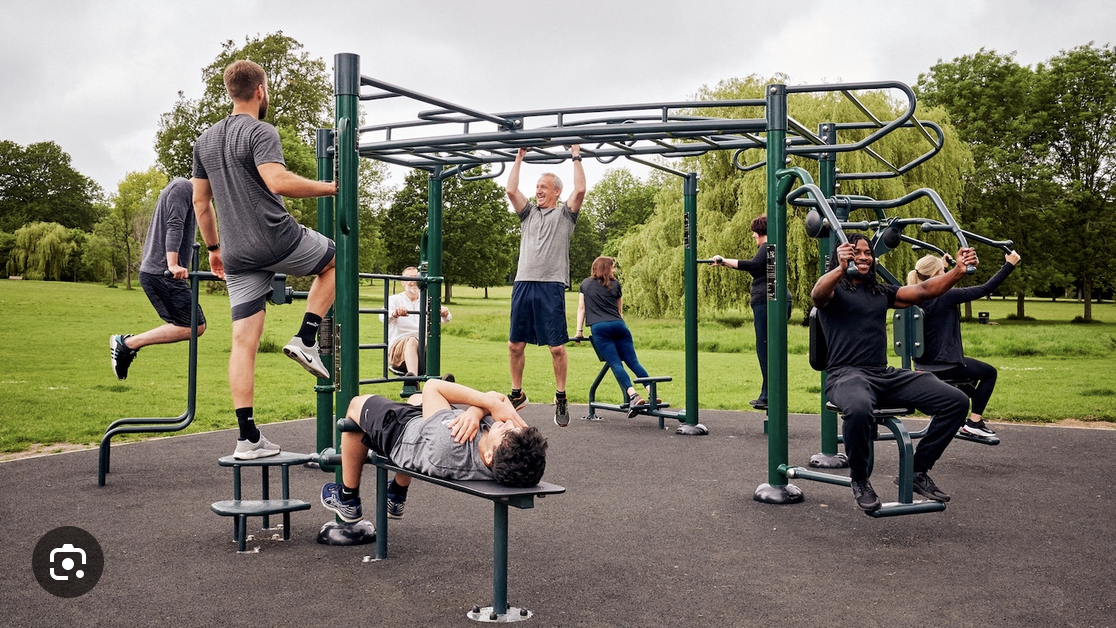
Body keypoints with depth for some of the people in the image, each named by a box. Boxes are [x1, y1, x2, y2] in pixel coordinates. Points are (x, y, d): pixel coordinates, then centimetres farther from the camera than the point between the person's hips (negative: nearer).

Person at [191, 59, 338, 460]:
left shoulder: (205, 141, 18)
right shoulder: (260, 133, -8)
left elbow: (200, 201, 21)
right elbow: (278, 181, -25)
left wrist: (213, 248, 28)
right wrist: (330, 188, -14)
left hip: (237, 254, 7)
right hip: (277, 241, -7)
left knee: (244, 341, 3)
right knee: (335, 258, 23)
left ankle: (248, 437, 1)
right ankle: (305, 340, 8)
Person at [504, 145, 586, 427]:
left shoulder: (564, 213, 8)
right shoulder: (528, 212, 19)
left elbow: (580, 190, -6)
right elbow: (511, 190, 8)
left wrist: (576, 156, 1)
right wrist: (519, 158, 13)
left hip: (551, 286, -4)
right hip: (523, 284, 5)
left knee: (557, 346, -5)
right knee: (515, 344, 6)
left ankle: (561, 399, 6)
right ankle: (517, 394, 20)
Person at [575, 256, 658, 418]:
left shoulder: (585, 284, 20)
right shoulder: (615, 284, 20)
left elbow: (581, 308, 18)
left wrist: (579, 331, 19)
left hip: (599, 328, -2)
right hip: (619, 325, 2)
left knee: (615, 363, -13)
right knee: (632, 361, 1)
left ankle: (633, 396, -29)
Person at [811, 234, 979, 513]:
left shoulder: (882, 292, 22)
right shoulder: (834, 290, 3)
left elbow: (924, 290, 10)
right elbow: (817, 293, -22)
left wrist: (959, 270, -8)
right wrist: (841, 269, -43)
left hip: (886, 375, 6)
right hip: (847, 374, -6)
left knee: (956, 401, -8)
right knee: (859, 409, -42)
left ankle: (918, 471, 6)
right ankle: (859, 480, -12)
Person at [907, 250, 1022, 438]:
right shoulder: (944, 296, -19)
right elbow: (985, 289, -15)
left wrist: (942, 266, 39)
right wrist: (1009, 265, -7)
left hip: (925, 363, 8)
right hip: (943, 364, -8)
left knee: (973, 369, 33)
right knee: (989, 372, 15)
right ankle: (974, 422, 10)